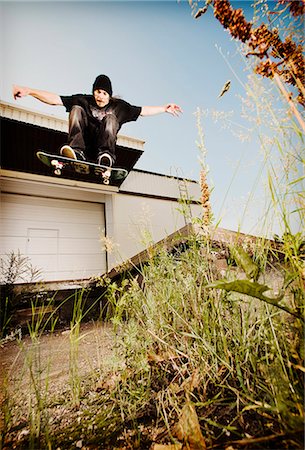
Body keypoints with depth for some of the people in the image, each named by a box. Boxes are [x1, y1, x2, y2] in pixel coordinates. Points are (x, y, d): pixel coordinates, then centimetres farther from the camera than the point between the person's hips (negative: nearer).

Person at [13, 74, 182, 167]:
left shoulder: (118, 106, 11)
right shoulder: (83, 100, 9)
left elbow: (143, 111, 14)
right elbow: (55, 99, 1)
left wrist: (164, 108, 12)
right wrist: (29, 91, -8)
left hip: (104, 146, 0)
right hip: (86, 149, 1)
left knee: (110, 118, -18)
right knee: (76, 109, -13)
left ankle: (106, 155, -39)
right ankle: (77, 151, -35)